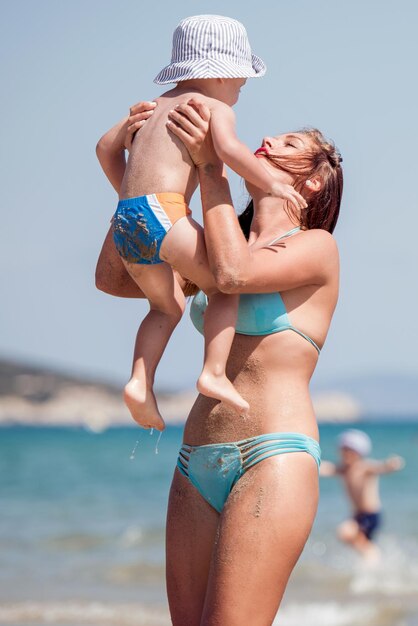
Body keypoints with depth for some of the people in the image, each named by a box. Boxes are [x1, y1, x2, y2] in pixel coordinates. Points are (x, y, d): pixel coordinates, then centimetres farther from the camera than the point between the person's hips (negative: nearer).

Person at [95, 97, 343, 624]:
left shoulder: (316, 246, 1)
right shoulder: (227, 244, 20)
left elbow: (233, 273, -18)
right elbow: (111, 278, 18)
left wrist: (210, 165, -9)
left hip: (273, 460, -7)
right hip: (199, 463, 7)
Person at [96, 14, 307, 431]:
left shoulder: (158, 105, 28)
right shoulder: (216, 108, 4)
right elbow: (228, 148, -17)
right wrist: (271, 184, -6)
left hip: (125, 221, 8)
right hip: (161, 212, -8)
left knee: (167, 306, 22)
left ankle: (140, 383, 6)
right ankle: (214, 373, -12)